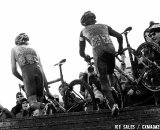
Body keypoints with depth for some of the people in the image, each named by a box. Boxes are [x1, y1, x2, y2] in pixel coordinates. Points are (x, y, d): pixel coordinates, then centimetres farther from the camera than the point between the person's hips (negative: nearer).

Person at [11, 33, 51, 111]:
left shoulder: (14, 49, 27)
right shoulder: (33, 50, 33)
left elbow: (14, 71, 18)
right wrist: (47, 90, 29)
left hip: (27, 74, -3)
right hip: (38, 72, 3)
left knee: (33, 103, -6)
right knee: (40, 103, 12)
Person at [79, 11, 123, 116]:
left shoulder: (84, 31, 28)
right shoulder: (104, 26, 31)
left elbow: (81, 52, 28)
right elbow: (119, 36, 23)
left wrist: (86, 57, 49)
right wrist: (120, 48, 40)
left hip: (98, 53, -2)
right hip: (111, 50, 2)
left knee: (104, 81, -1)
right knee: (110, 75, 26)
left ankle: (113, 104, -18)